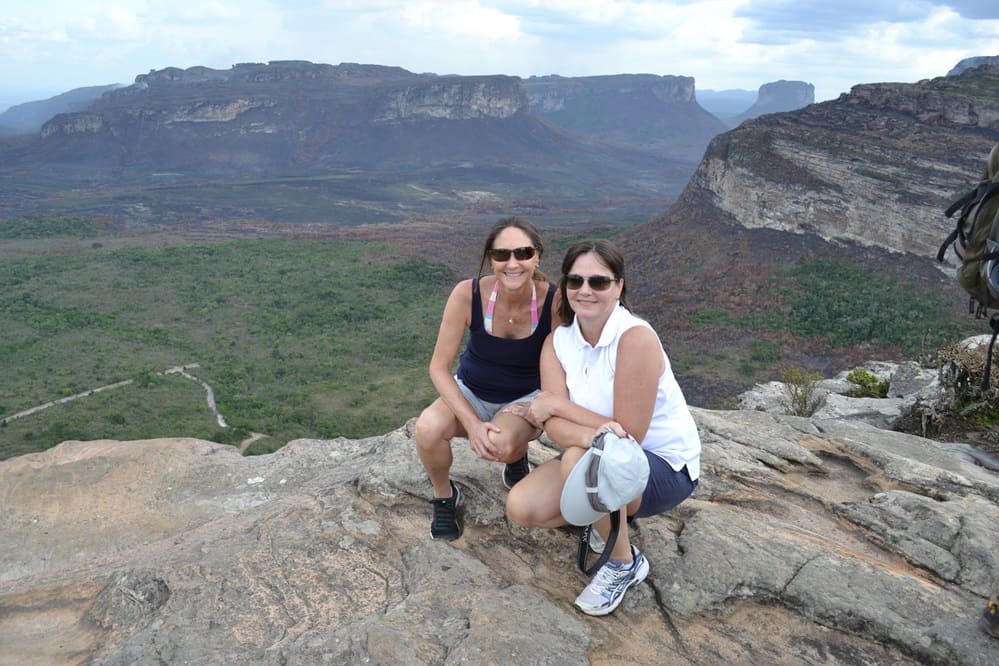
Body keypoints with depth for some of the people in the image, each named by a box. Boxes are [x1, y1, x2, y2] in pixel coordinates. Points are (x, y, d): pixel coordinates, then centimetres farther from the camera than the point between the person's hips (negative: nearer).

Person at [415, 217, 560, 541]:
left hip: (527, 399, -1)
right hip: (471, 392, 1)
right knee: (428, 428, -30)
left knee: (502, 446, -34)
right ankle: (444, 497, 2)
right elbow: (439, 367, -16)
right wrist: (472, 424, -28)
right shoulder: (467, 293, -23)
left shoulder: (555, 302, -24)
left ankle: (518, 455, 6)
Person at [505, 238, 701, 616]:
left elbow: (628, 435, -26)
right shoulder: (558, 341, -7)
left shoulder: (636, 338, -25)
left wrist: (556, 404, -20)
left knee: (579, 459, -34)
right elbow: (554, 426, -18)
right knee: (521, 508, -13)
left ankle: (625, 563, -7)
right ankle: (612, 516, 15)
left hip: (667, 467, -6)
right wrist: (588, 433, -41)